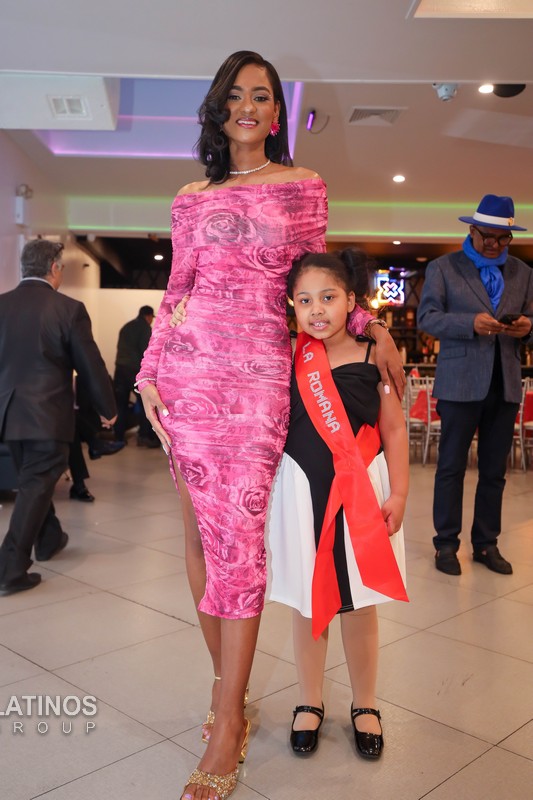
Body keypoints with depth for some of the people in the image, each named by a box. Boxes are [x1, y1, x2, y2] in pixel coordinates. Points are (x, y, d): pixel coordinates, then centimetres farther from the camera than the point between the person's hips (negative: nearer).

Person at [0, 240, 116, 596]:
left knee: (34, 480, 22)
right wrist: (109, 408, 6)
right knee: (36, 486, 1)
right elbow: (91, 366, -8)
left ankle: (49, 539, 41)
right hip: (48, 415, -6)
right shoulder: (69, 309, -12)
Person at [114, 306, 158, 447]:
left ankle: (119, 437, 7)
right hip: (135, 369, -6)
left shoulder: (125, 327, 23)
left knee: (121, 404, 8)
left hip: (120, 368, 6)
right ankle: (144, 436, -5)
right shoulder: (145, 327, 1)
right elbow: (146, 350, -9)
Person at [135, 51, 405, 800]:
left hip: (261, 371, -2)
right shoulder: (191, 197, 16)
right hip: (191, 365, 2)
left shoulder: (304, 187, 12)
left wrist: (375, 327, 5)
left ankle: (227, 722, 5)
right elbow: (177, 289, 12)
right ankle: (226, 681, 20)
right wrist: (150, 372, 4)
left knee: (238, 533, -6)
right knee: (202, 528, 3)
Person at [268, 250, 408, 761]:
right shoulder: (285, 357, -4)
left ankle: (364, 706, 34)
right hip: (302, 491, 1)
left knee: (358, 604, 12)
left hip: (363, 493, 0)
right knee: (308, 603, 13)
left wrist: (397, 494, -3)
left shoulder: (373, 357, -5)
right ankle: (310, 703, 35)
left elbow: (394, 431, 1)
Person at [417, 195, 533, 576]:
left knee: (494, 470, 10)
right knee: (451, 467, 3)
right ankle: (446, 544, 13)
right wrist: (471, 323, -21)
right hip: (461, 382, -4)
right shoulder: (443, 267, 2)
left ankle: (487, 544, 21)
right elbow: (427, 317, -6)